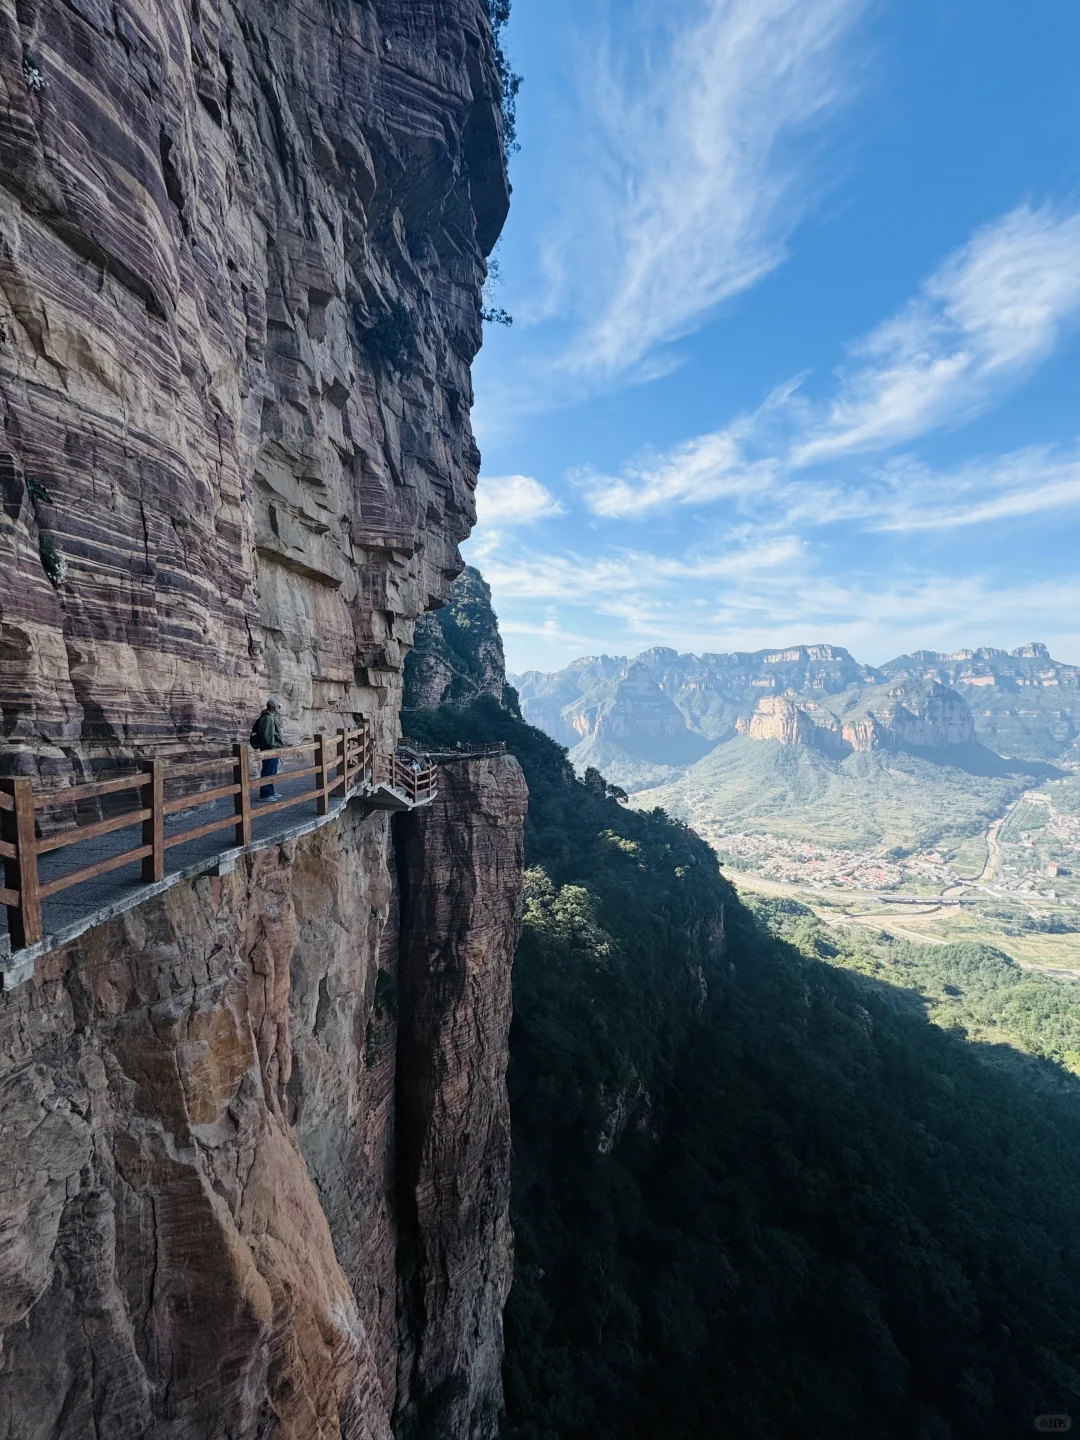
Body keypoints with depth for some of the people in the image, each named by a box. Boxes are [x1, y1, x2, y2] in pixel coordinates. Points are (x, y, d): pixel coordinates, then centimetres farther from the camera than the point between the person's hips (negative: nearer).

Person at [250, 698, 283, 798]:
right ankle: (265, 794, -4)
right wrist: (272, 746, -22)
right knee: (268, 772, -7)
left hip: (273, 750, 11)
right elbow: (267, 735, -24)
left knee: (271, 772, 18)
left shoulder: (272, 717, 17)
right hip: (269, 750, -11)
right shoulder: (268, 718, -17)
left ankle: (270, 791, 28)